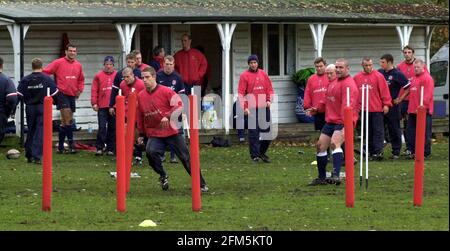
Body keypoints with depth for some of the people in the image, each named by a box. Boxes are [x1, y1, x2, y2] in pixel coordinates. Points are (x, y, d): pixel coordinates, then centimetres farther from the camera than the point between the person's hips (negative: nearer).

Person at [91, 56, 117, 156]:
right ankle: (99, 148, 0)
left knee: (112, 128, 5)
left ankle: (110, 148, 11)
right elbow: (94, 90, 3)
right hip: (102, 106, -1)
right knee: (102, 127, -6)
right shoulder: (98, 76, 4)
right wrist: (94, 103, -3)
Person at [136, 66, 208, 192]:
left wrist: (168, 116, -27)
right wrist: (141, 134, 20)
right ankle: (163, 176, -3)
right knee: (150, 152, -26)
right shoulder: (140, 96, 5)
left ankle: (201, 184, 11)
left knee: (186, 158, 1)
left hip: (172, 132, -3)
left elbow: (179, 104, -14)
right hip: (154, 134, 3)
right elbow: (140, 116, 16)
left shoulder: (166, 91, -9)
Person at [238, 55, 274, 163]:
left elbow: (269, 88, 15)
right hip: (252, 109, -4)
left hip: (264, 108, 4)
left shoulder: (263, 74, 11)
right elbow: (241, 93, -5)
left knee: (267, 130, 6)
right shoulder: (244, 76, 0)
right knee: (253, 132, -5)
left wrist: (268, 100, -2)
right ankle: (255, 155, -1)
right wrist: (245, 107, -15)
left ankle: (262, 152, 21)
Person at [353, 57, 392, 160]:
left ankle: (378, 151, -9)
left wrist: (386, 104, -7)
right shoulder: (357, 77, 8)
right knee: (367, 132, 8)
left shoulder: (378, 76, -3)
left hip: (376, 109, -4)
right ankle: (370, 151, 14)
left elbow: (384, 91, -4)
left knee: (378, 130, -5)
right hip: (363, 109, 4)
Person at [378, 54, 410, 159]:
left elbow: (408, 87, -7)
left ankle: (396, 152, 11)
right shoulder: (379, 72, 6)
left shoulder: (397, 74, -9)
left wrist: (400, 99, -7)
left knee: (394, 130, 4)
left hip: (393, 105, -5)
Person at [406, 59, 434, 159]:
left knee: (424, 132, -4)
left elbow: (427, 94, -17)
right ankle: (413, 151, 15)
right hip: (413, 110, 9)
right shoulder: (414, 78, 19)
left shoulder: (427, 78, -10)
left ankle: (425, 152, -1)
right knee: (411, 132, 9)